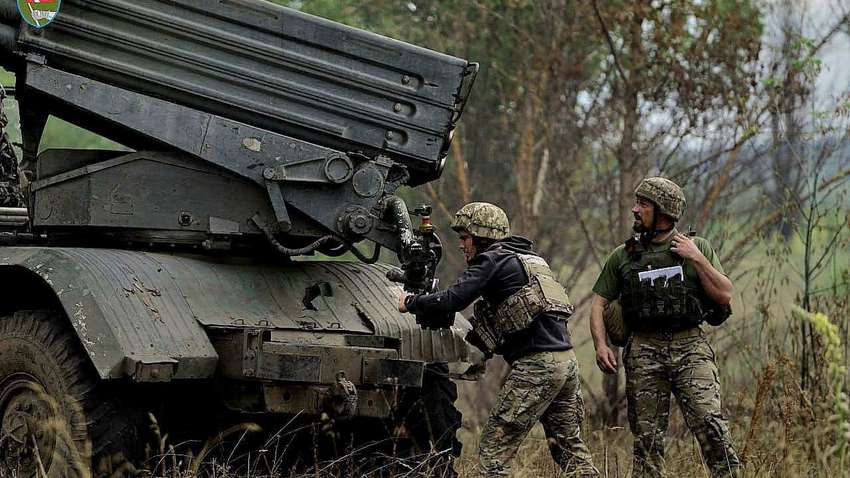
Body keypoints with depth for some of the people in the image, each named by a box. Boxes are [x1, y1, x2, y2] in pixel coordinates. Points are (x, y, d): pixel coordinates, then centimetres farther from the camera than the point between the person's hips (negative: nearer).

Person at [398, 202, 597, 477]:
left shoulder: (492, 260, -3)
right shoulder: (528, 258, 23)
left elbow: (452, 301, -12)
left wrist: (410, 303, 3)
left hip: (537, 366, -9)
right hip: (567, 361, 9)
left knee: (494, 448, -5)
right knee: (569, 446, 17)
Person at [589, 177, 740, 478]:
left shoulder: (697, 248, 7)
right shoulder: (623, 256, 11)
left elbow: (725, 295, 1)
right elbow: (599, 303, 11)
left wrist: (696, 259, -7)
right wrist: (600, 345, -4)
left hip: (690, 348, -2)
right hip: (645, 352, 2)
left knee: (710, 424, -16)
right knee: (647, 437, 2)